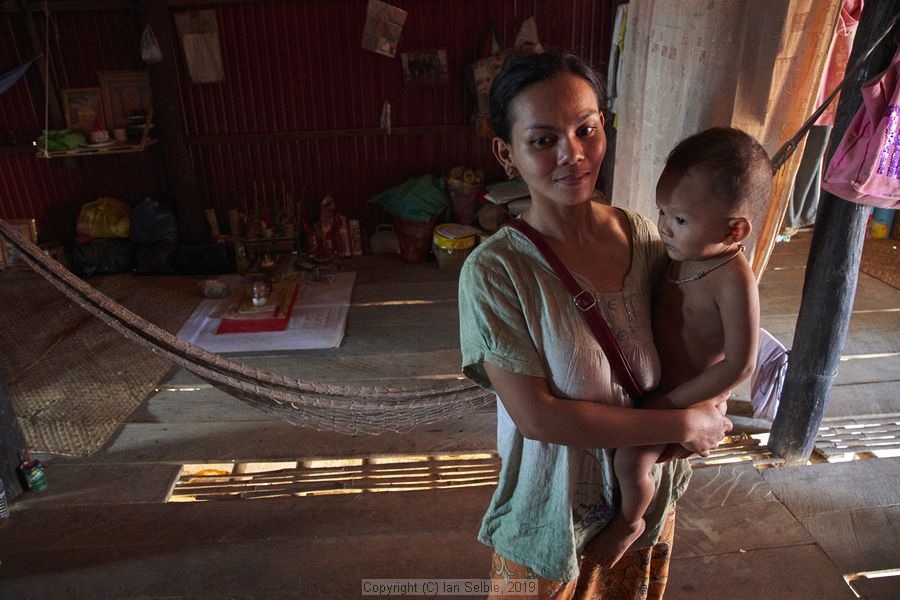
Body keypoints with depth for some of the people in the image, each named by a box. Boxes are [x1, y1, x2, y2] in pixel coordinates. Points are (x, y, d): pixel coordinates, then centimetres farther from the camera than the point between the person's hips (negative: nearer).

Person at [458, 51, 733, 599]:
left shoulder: (643, 236, -11)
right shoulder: (494, 271, -26)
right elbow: (536, 415, -27)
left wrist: (709, 405, -11)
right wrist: (682, 424, -22)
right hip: (554, 510, -4)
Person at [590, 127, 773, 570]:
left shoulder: (734, 282, -30)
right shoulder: (681, 254, -7)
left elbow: (738, 366, -28)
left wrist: (672, 402, -23)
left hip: (687, 395, -8)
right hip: (652, 378, 8)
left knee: (630, 460, -19)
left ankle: (629, 521, 14)